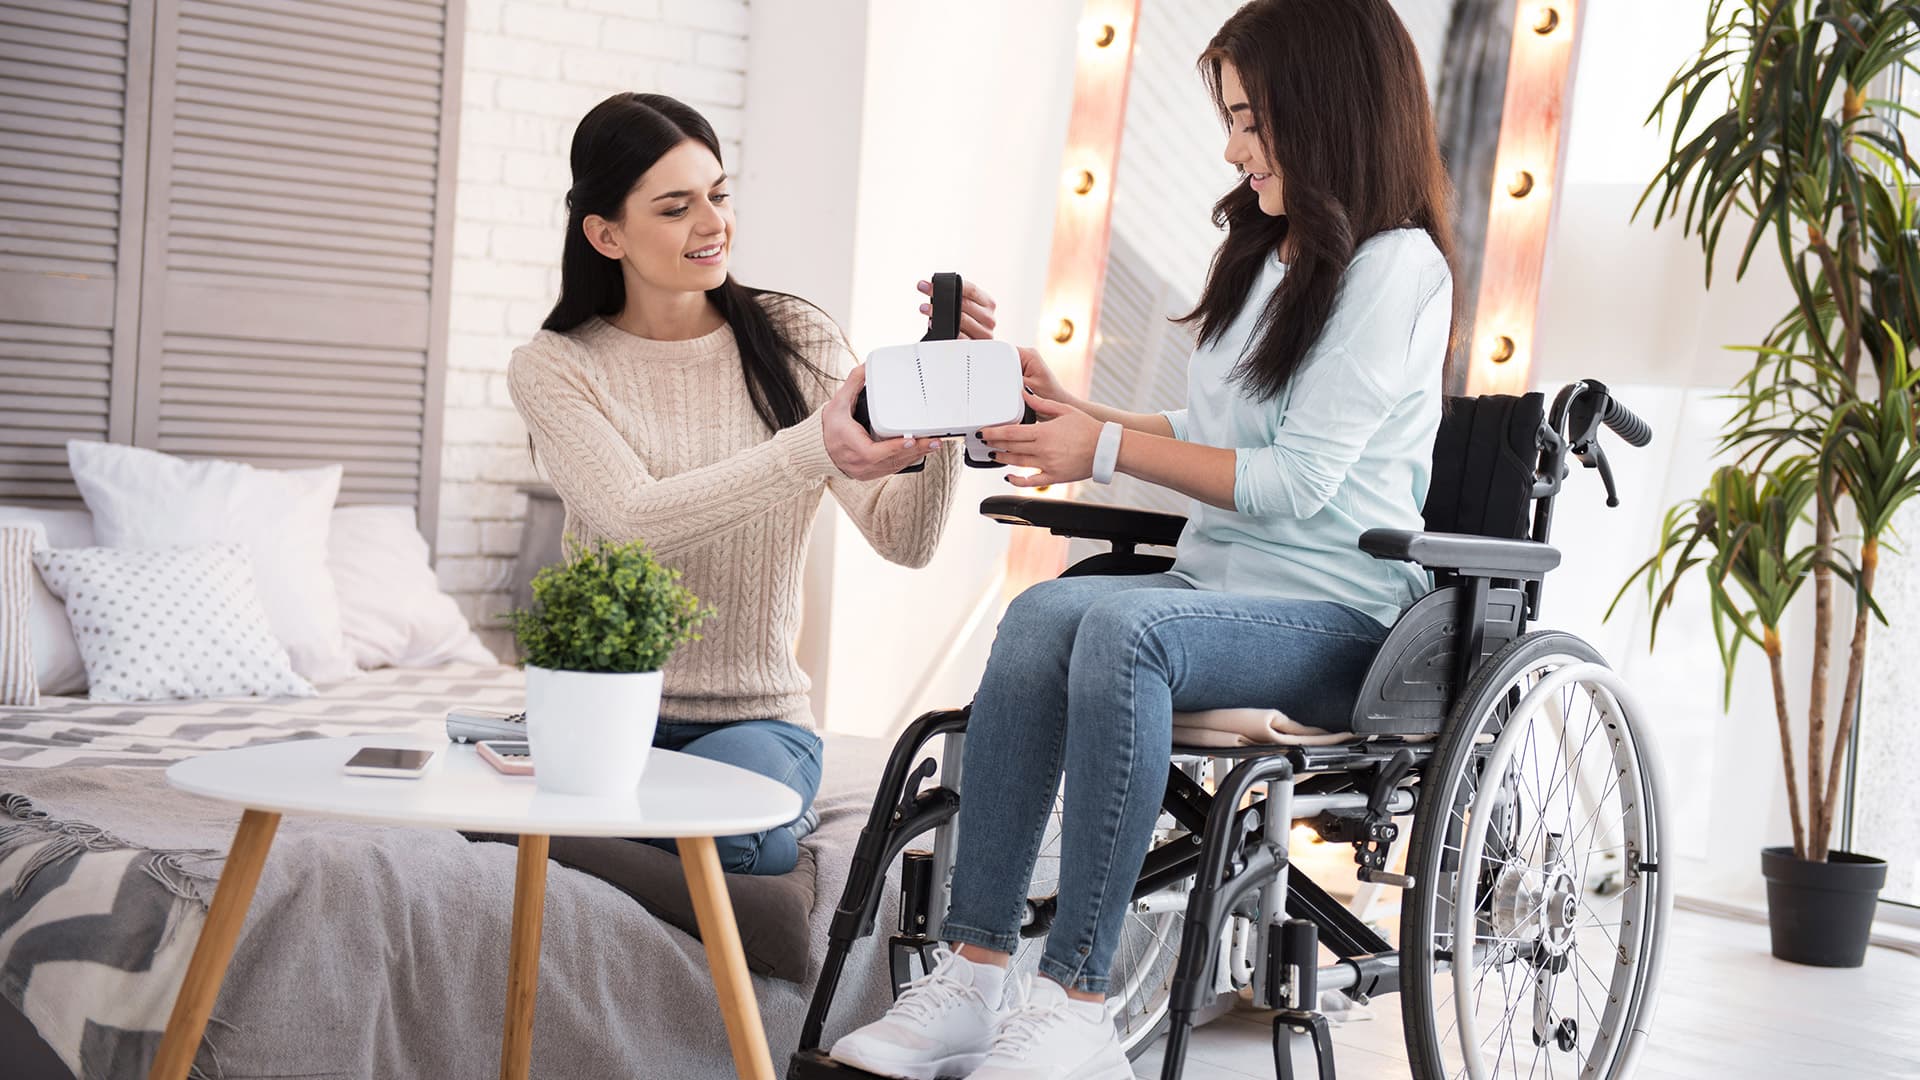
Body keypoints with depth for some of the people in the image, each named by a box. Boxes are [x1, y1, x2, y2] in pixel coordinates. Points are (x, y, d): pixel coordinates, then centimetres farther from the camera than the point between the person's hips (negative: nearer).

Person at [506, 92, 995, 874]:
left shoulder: (794, 342, 3)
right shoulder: (552, 369, -1)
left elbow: (904, 539, -7)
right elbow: (637, 523, -20)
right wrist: (811, 451, -34)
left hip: (755, 720, 0)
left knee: (710, 832, -34)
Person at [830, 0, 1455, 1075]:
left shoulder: (1397, 267, -6)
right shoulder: (1264, 252, 22)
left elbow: (1297, 483, -13)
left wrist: (1108, 449, -8)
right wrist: (1070, 409, 16)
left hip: (1339, 620, -7)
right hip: (1218, 584, 7)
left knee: (1122, 625, -35)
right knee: (1046, 612, -25)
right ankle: (976, 974, -31)